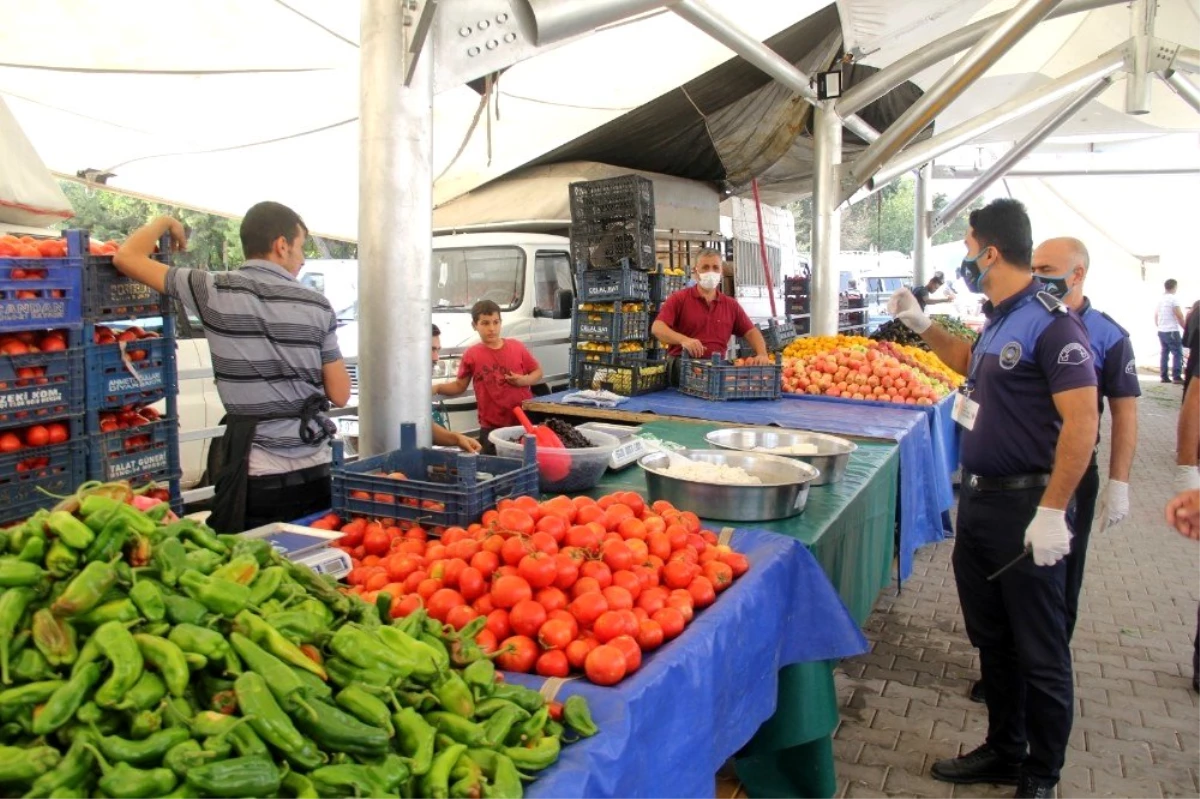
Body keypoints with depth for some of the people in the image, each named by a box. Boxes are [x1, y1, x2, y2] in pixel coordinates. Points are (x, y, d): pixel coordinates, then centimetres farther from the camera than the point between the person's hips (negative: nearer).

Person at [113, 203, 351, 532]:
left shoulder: (215, 292, -3)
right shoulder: (318, 305, -1)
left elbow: (126, 257, 6)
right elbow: (339, 394, 2)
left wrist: (164, 222, 22)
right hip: (313, 471, 1)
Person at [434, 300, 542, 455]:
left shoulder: (516, 347, 2)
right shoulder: (471, 355, -1)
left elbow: (538, 372, 12)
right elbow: (460, 386, 8)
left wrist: (524, 380, -8)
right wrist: (437, 388, -8)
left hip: (524, 422, 1)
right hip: (491, 428, -1)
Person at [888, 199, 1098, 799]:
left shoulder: (1050, 323, -17)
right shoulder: (999, 320, 10)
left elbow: (1081, 421, -22)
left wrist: (1051, 512, -24)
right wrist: (922, 326, 24)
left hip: (1024, 506, -9)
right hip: (978, 497, 9)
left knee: (1038, 653, 6)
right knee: (991, 638, 19)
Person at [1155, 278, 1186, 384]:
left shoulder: (1160, 299, 11)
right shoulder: (1174, 298, -11)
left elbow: (1155, 316, 18)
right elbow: (1179, 315, -14)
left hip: (1161, 331, 8)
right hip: (1172, 331, -8)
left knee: (1165, 353, 11)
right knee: (1177, 353, -5)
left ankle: (1164, 376, 9)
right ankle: (1177, 376, -11)